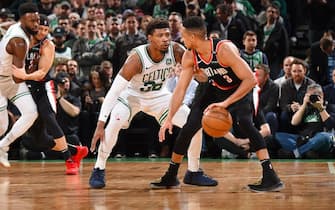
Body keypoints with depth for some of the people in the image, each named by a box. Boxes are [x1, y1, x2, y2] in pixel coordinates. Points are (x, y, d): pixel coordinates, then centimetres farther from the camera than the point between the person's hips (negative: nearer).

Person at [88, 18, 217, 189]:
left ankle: (194, 173, 11)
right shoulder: (137, 58, -33)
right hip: (132, 94, -4)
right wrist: (100, 125, -37)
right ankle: (99, 171, -15)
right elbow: (113, 92, -32)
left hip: (159, 96, 4)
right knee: (115, 123, -32)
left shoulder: (176, 51, -23)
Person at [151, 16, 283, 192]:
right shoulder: (189, 57, -17)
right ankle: (170, 176, 16)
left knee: (244, 123, -31)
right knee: (189, 127, -1)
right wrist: (169, 118, -18)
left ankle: (270, 177, -33)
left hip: (238, 90, -6)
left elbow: (251, 80, -37)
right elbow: (180, 88, -9)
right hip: (213, 89, 6)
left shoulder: (225, 49, -36)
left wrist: (226, 103, -41)